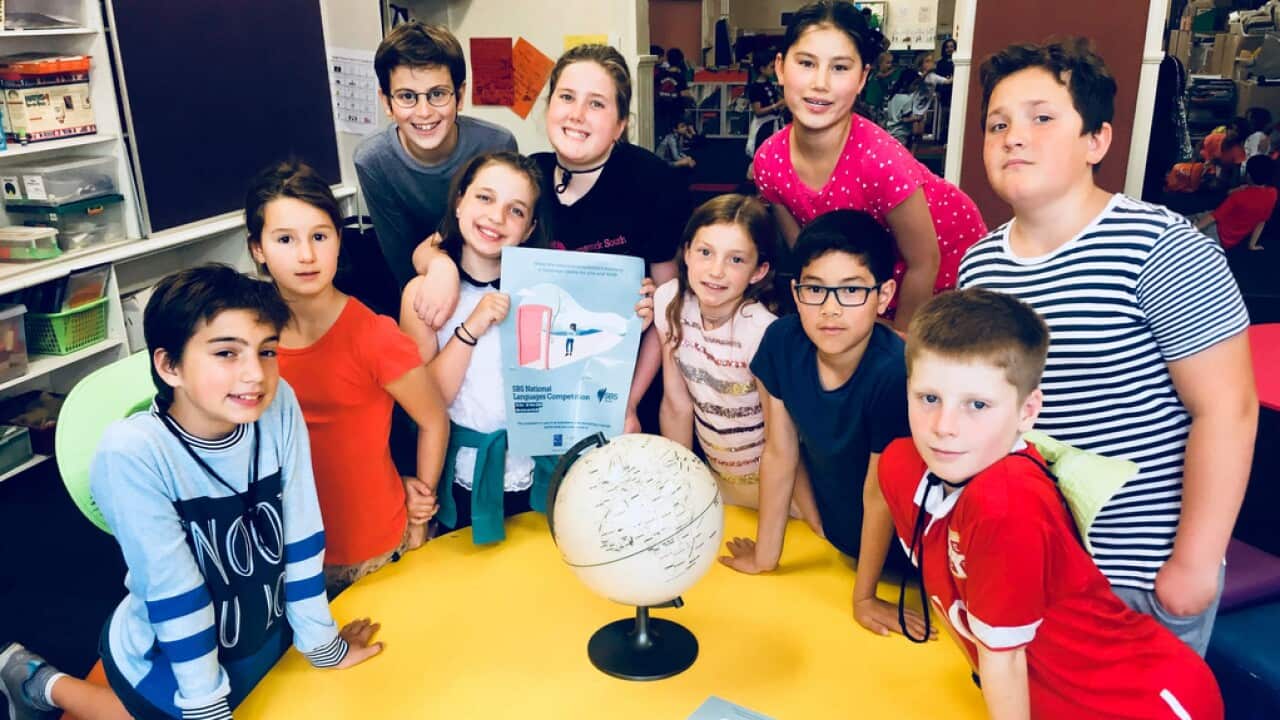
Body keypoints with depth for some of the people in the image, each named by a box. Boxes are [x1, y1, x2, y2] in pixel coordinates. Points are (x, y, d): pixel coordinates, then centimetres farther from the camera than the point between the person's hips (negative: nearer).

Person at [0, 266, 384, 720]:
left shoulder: (279, 406, -20)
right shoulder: (132, 452, -31)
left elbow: (301, 537, -11)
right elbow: (174, 591, -25)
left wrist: (321, 640, -2)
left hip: (265, 632, 5)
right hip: (169, 656, -4)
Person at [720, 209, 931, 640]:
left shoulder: (894, 373, -35)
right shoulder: (781, 342, -21)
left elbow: (879, 494, -24)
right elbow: (779, 453, -10)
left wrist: (864, 598, -12)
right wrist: (764, 556, 0)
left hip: (900, 546, -3)